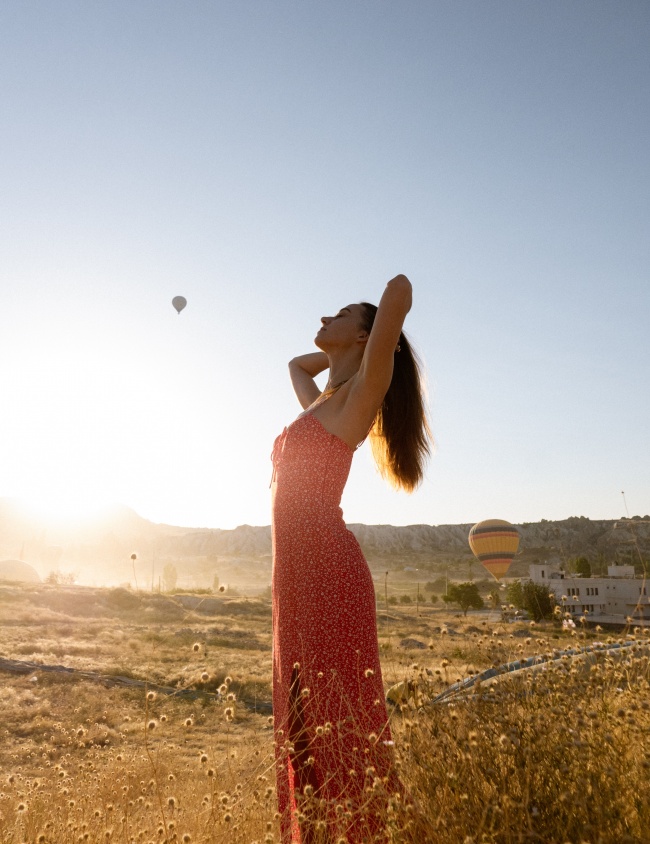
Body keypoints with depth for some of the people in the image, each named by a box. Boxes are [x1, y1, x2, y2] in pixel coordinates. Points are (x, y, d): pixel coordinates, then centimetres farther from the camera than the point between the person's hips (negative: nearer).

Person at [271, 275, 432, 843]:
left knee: (340, 715, 0)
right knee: (305, 720, 15)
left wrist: (379, 338, 5)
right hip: (299, 576, 9)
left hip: (328, 571, -8)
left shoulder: (360, 393, -4)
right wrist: (337, 354, 30)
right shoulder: (322, 401, 20)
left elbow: (400, 291, -14)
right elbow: (296, 364, 42)